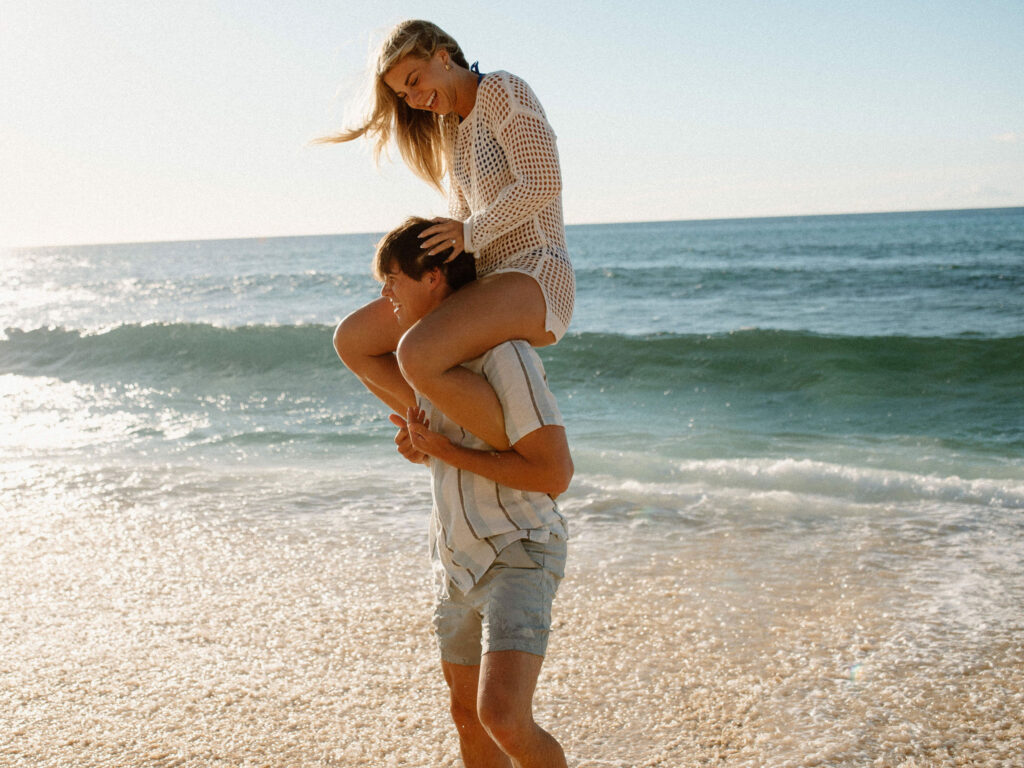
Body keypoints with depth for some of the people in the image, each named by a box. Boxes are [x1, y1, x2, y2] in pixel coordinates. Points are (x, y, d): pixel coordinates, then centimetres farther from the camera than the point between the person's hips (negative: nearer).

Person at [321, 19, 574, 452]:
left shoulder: (503, 91, -8)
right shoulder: (453, 129, 19)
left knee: (417, 357, -33)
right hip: (484, 283, 9)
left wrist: (472, 233, -13)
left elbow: (544, 184, -19)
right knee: (351, 340, 5)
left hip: (534, 279, -9)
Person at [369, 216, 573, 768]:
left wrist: (446, 450, -18)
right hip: (459, 562, 9)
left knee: (502, 717, -24)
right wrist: (415, 443, -1)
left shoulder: (502, 354, -20)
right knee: (467, 715, 18)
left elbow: (554, 472, -23)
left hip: (518, 557, -9)